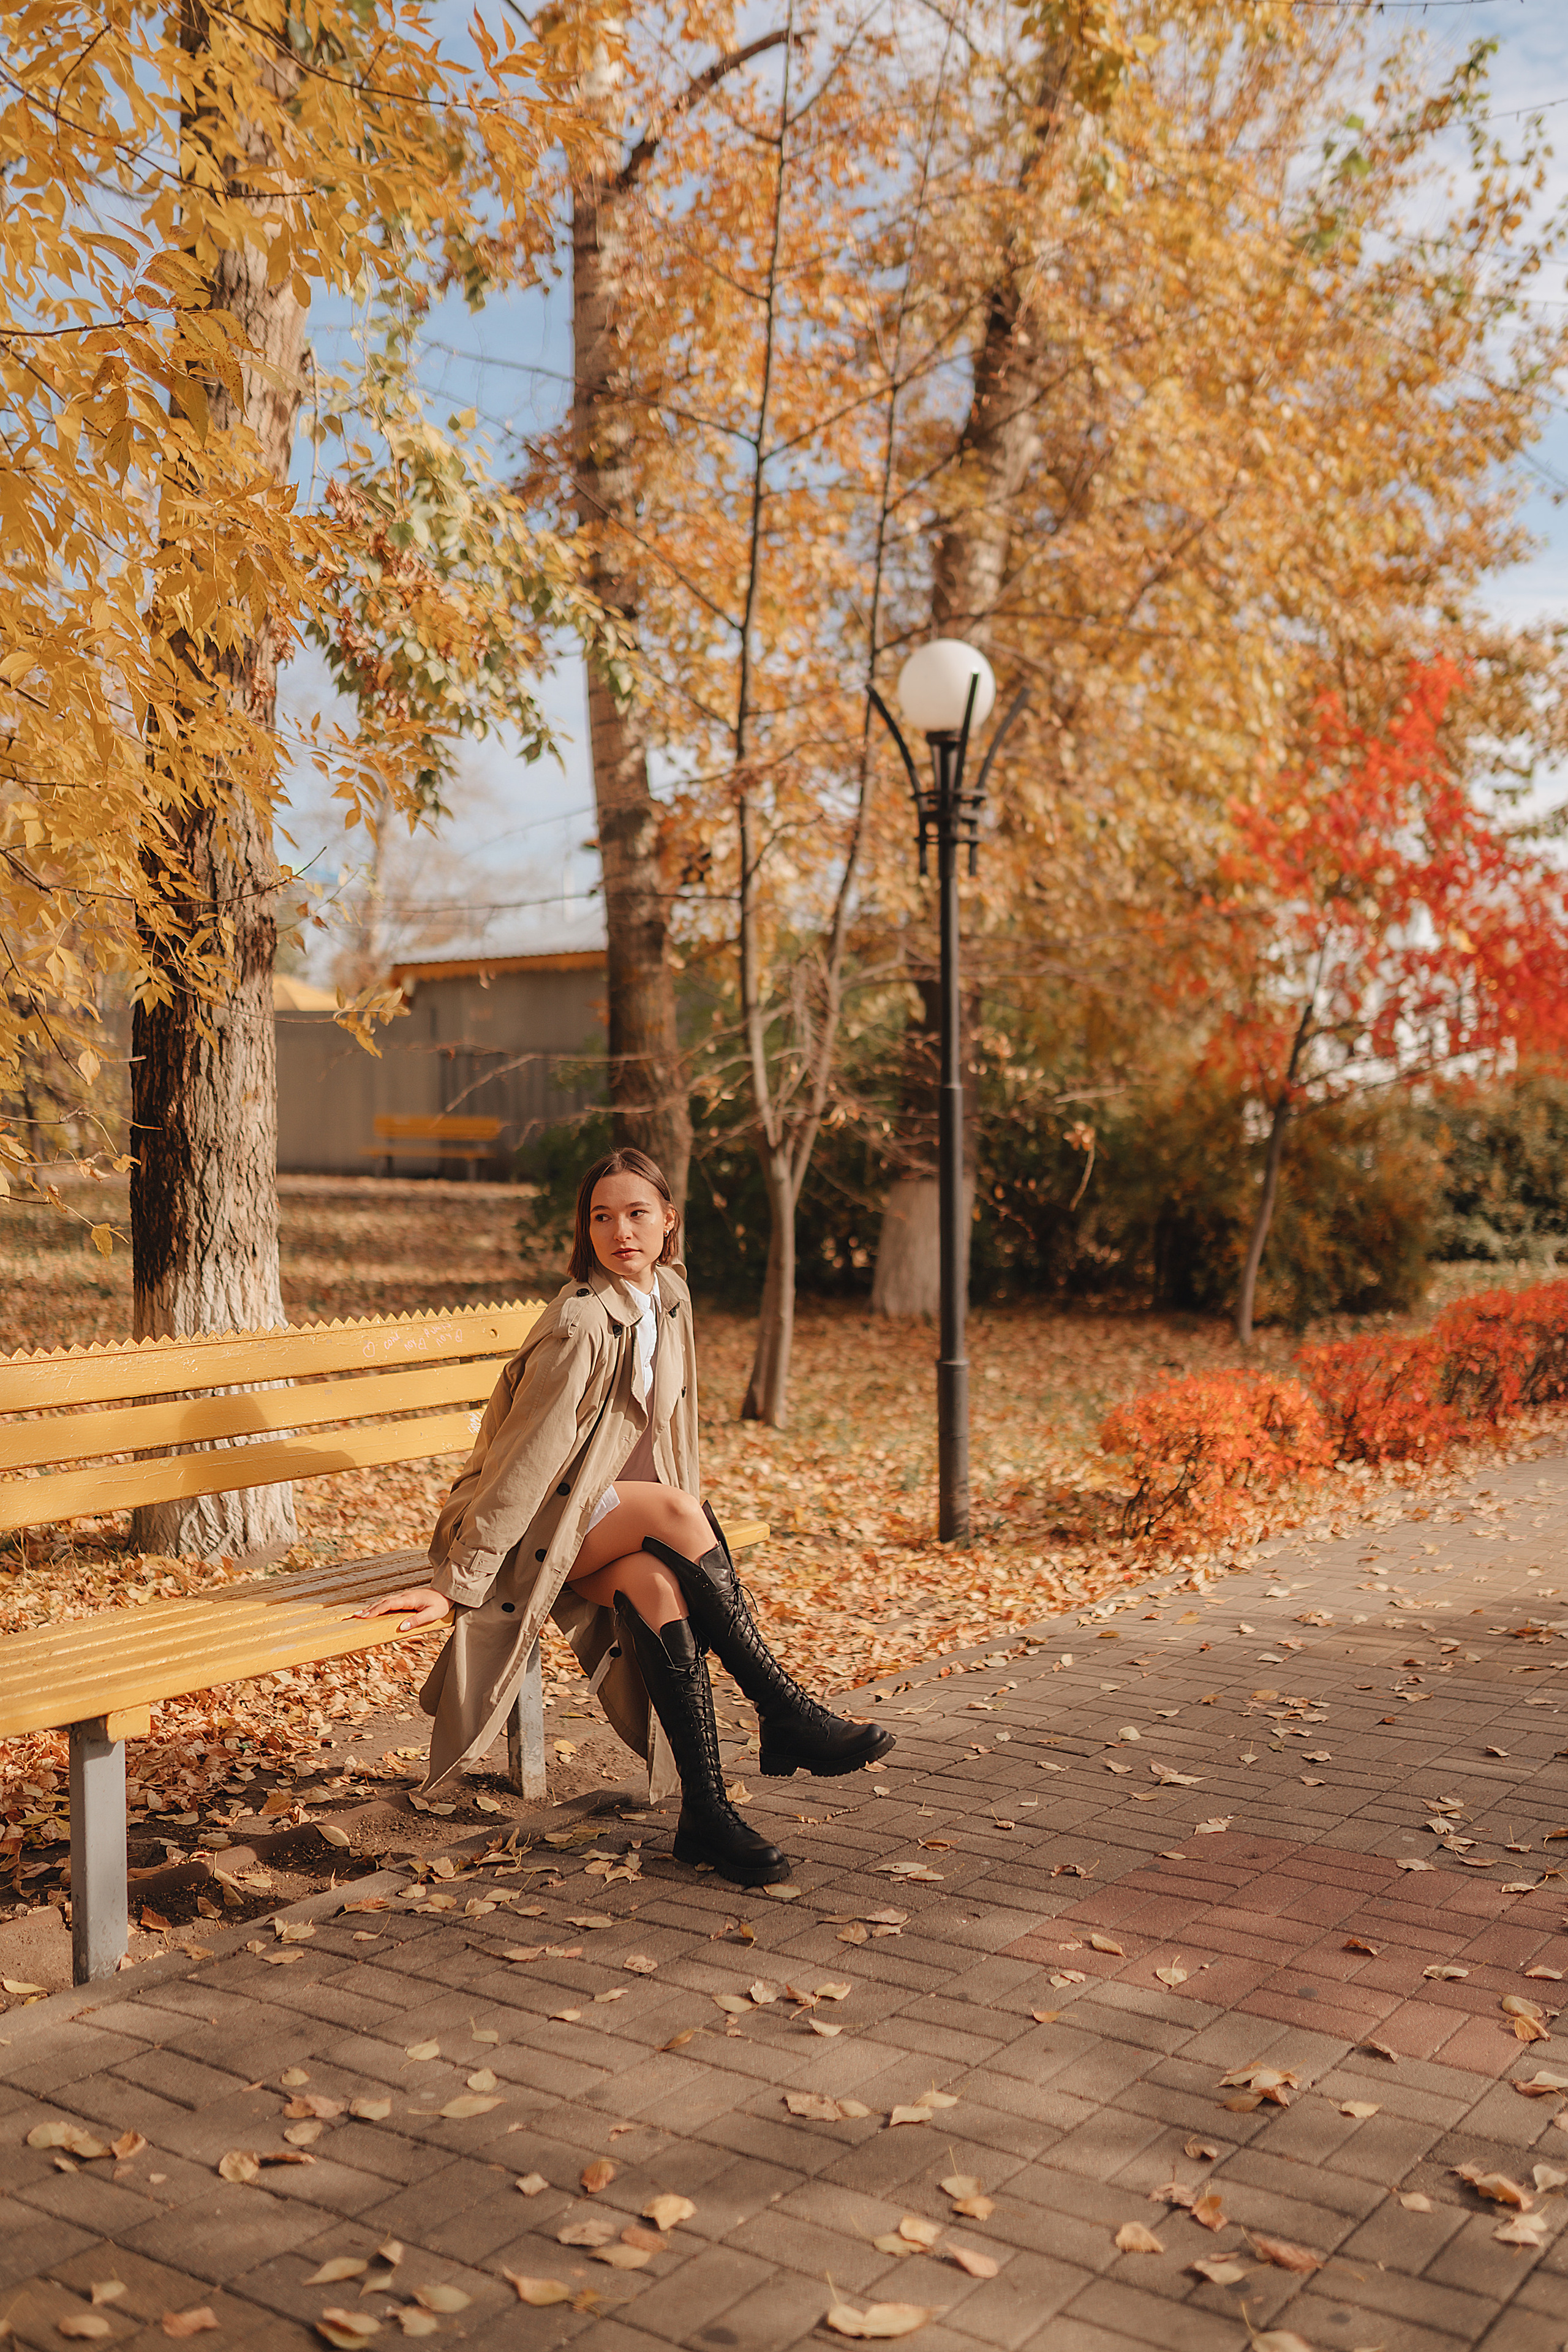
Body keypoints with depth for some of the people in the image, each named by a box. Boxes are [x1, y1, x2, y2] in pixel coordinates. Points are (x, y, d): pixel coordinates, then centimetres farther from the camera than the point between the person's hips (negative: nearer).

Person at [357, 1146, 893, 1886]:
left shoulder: (671, 1298, 2)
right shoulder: (582, 1323, -22)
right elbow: (529, 1456, -24)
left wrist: (691, 1540, 11)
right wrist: (454, 1583, -24)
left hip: (613, 1523, 6)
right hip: (537, 1527, -6)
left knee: (659, 1583, -27)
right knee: (676, 1512, -30)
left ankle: (705, 1810, -26)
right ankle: (786, 1716, -23)